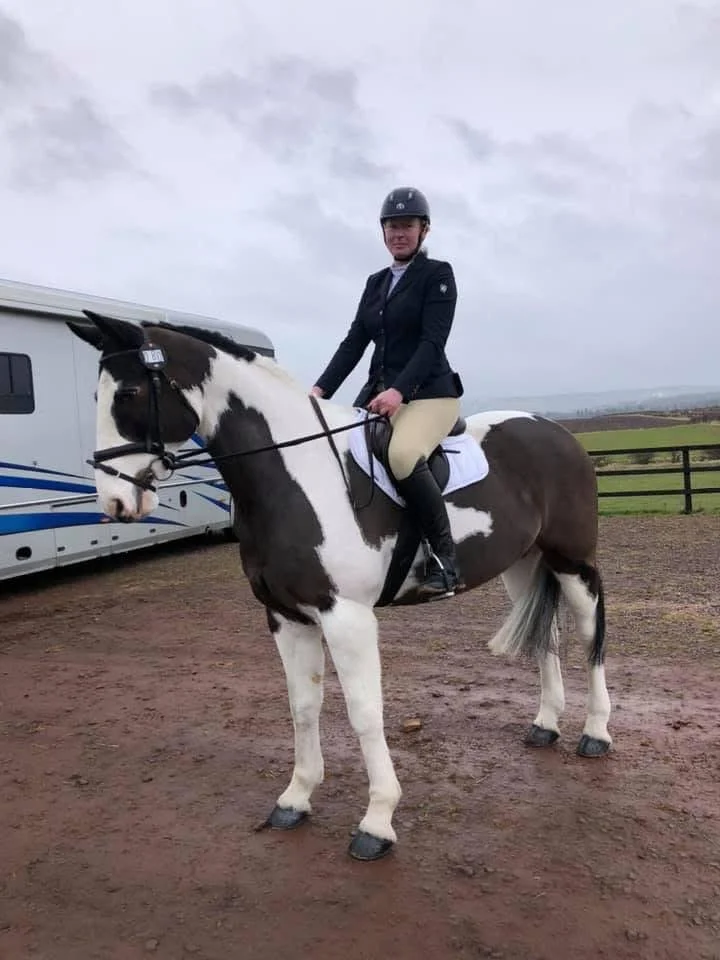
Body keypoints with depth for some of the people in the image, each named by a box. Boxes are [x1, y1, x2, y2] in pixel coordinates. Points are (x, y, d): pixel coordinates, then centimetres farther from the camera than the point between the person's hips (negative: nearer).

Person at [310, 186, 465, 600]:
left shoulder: (438, 274, -1)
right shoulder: (376, 282, 18)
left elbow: (433, 341, -14)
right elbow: (354, 341, 11)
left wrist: (399, 390, -28)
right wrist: (322, 390, -4)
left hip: (428, 392, -7)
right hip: (379, 391, 8)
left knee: (403, 454, -36)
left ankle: (447, 561, -26)